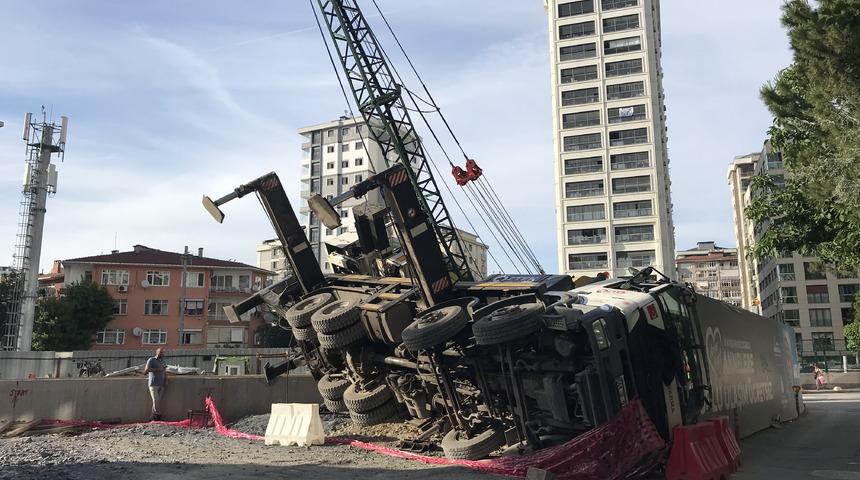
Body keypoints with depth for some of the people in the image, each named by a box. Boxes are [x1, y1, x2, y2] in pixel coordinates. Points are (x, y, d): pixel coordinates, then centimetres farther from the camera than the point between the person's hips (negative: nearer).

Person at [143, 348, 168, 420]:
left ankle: (154, 416, 3)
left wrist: (166, 380, 7)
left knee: (159, 401, -2)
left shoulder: (164, 362, 17)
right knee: (155, 400, -11)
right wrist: (157, 369, -16)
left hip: (161, 385, 5)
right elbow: (146, 370, -12)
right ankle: (158, 415, 0)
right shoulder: (151, 360, 0)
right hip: (153, 384, -5)